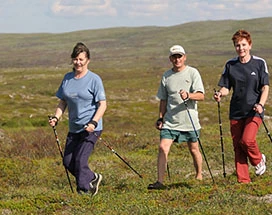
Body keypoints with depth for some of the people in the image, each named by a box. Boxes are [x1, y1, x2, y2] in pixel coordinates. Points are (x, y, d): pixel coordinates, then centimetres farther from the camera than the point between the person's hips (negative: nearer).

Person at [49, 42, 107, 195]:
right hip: (74, 129, 6)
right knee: (68, 162, 6)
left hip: (91, 129, -6)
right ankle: (93, 178, 27)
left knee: (80, 160, -14)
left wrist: (93, 123, -23)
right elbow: (63, 102, 16)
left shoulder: (94, 79, -7)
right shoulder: (67, 78, 8)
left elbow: (102, 104, -10)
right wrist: (56, 118, -1)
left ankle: (83, 191, 0)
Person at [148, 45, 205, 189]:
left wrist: (188, 95, -30)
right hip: (170, 121, 2)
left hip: (190, 121, -2)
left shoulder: (192, 73, -3)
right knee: (163, 147, -12)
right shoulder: (166, 76, 9)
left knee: (194, 149, 11)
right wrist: (160, 118, 12)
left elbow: (201, 96, -12)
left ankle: (199, 176, 32)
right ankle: (160, 182, -11)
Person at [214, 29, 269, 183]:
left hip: (254, 111, -3)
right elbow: (226, 88, 9)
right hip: (236, 112, 4)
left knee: (247, 140, -20)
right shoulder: (230, 65, 7)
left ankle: (259, 160, 11)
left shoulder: (259, 63, -1)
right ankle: (243, 181, 9)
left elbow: (265, 87, -2)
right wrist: (220, 94, -14)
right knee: (237, 146, 2)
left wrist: (260, 104, -19)